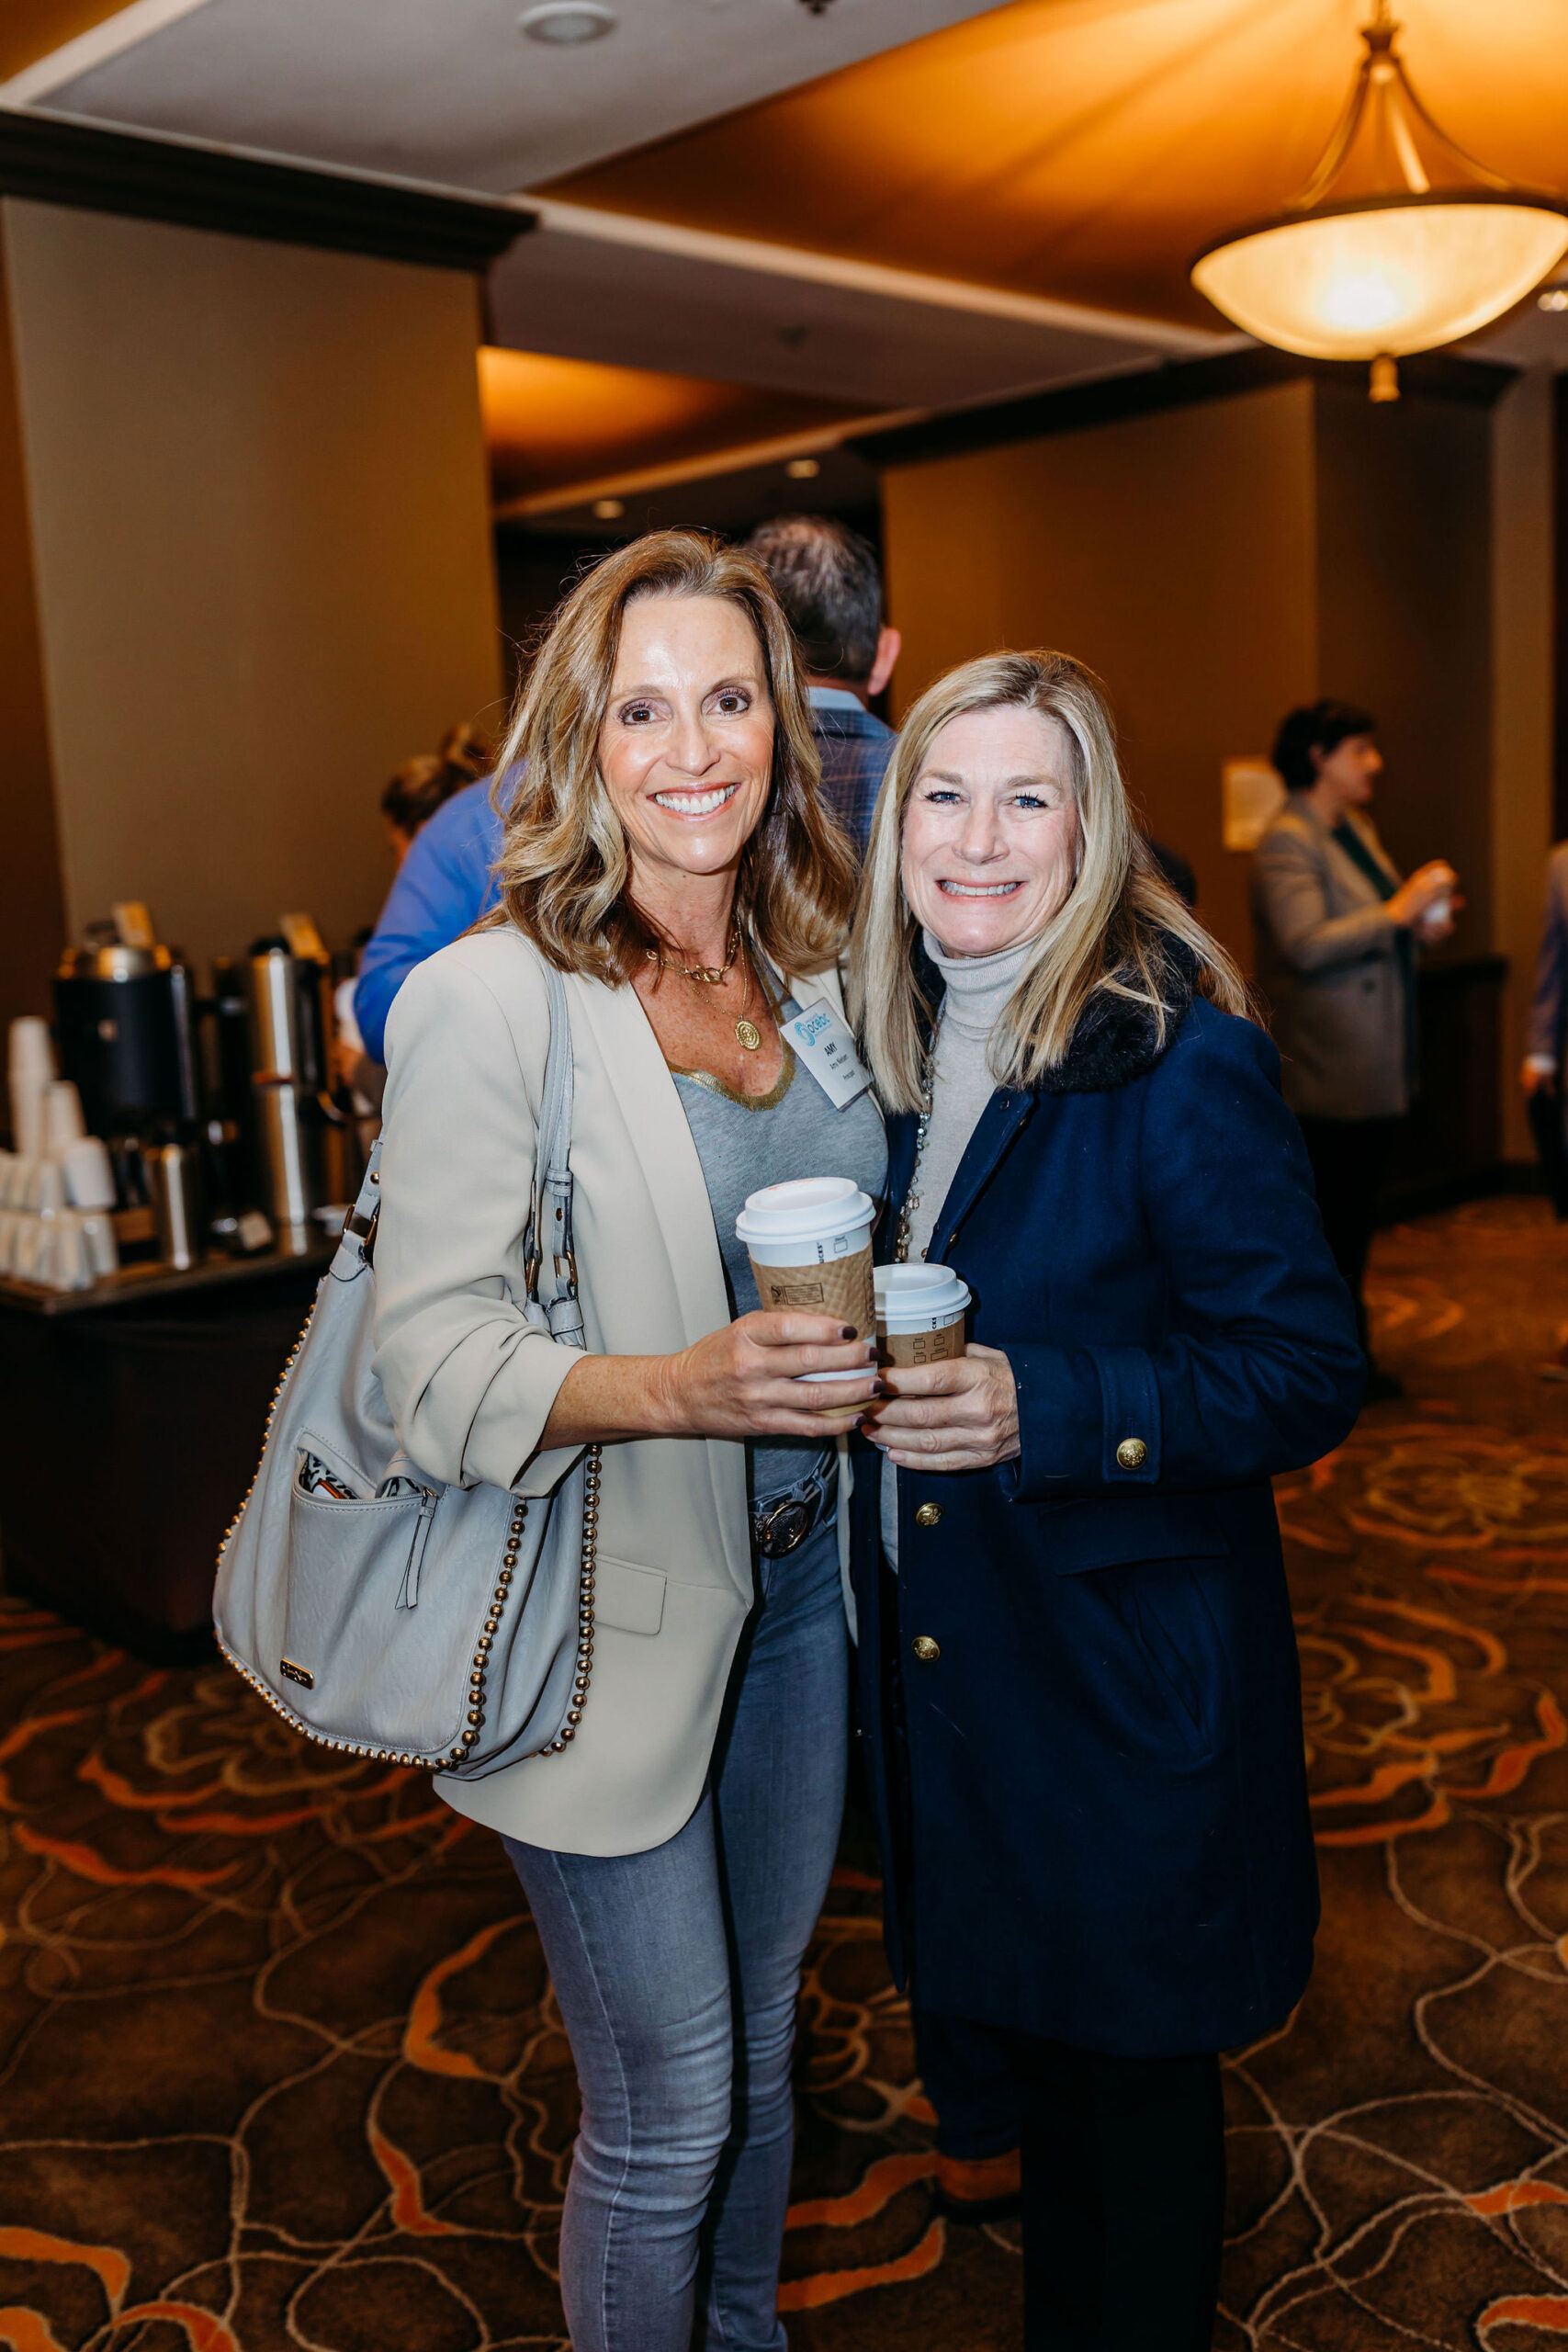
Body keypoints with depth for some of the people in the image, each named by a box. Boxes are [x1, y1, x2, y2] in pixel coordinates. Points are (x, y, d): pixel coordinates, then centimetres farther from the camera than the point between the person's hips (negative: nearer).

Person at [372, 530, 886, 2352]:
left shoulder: (814, 976, 5)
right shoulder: (489, 998, -15)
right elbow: (431, 1363, -18)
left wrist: (891, 1346, 2)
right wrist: (679, 1389, -31)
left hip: (798, 1574, 6)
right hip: (612, 1612, -6)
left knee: (759, 2047, 23)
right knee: (665, 2112, 7)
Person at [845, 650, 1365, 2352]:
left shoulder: (1180, 1060, -18)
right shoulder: (892, 1043, 3)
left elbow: (1309, 1373, -18)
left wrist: (1038, 1403, -29)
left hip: (1123, 1670, -6)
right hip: (938, 1642, 7)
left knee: (1127, 2069, 12)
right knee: (1026, 2034, 24)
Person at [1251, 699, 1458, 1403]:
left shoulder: (1356, 829, 15)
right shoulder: (1287, 842, -14)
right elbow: (1307, 945, -25)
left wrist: (1421, 925, 4)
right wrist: (1397, 911, -22)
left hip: (1377, 1067, 9)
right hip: (1329, 1072, -9)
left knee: (1355, 1218, 15)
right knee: (1326, 1224, -2)